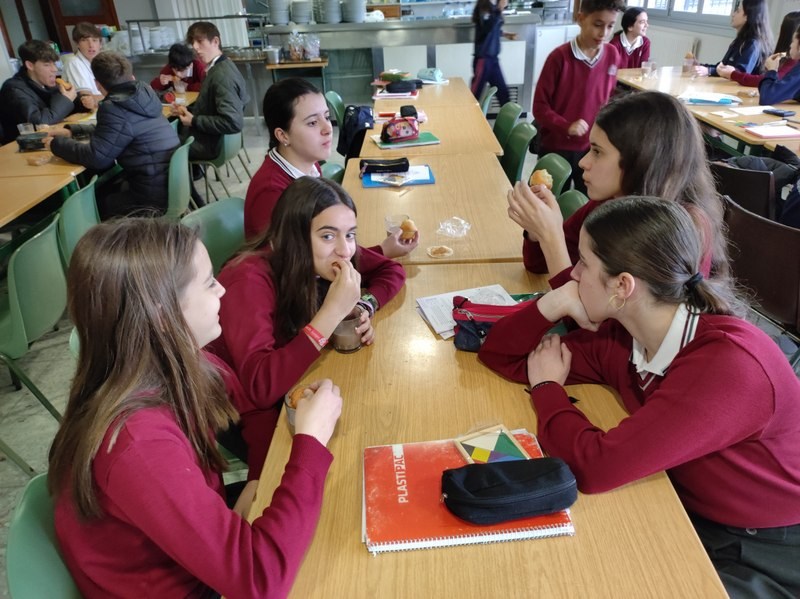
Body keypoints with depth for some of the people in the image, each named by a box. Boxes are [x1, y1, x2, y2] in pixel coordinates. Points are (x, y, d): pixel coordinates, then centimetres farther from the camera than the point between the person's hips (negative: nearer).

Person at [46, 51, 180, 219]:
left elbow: (96, 158, -16)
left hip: (154, 195, -8)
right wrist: (72, 130, 20)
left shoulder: (115, 108, -17)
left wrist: (57, 143, 0)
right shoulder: (143, 95, 9)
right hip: (171, 185, 8)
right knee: (97, 189, 25)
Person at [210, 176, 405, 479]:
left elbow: (392, 270, 3)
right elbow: (261, 387, -37)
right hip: (249, 406, -6)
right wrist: (333, 312, -38)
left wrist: (365, 306, -18)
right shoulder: (250, 280, -29)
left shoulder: (323, 260, -11)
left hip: (296, 382, 7)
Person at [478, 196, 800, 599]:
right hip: (687, 515, 6)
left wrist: (547, 387, -17)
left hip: (768, 555, -5)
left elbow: (597, 465, -35)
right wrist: (555, 303, -20)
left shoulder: (728, 364, -31)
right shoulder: (623, 337, -9)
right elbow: (502, 357, -1)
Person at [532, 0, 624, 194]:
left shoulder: (612, 55, -1)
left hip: (593, 148, 4)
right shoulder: (560, 57, -14)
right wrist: (566, 126, -25)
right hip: (556, 147, -4)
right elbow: (540, 106, -11)